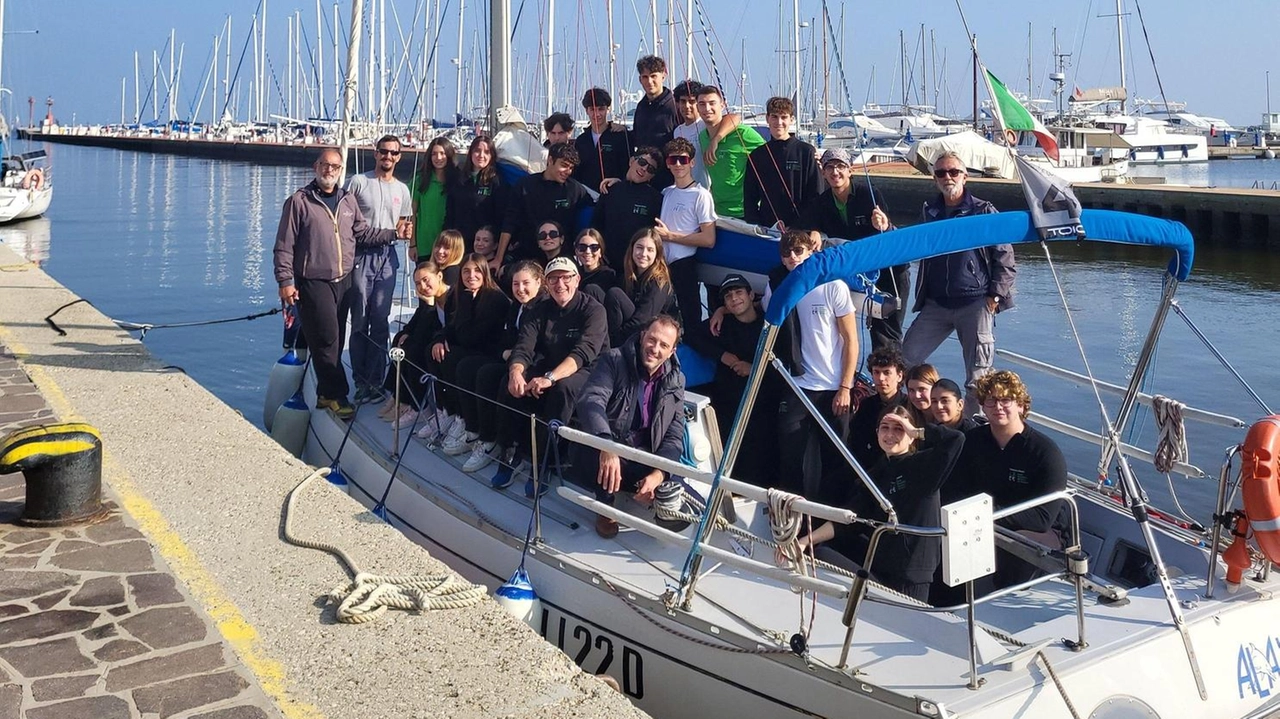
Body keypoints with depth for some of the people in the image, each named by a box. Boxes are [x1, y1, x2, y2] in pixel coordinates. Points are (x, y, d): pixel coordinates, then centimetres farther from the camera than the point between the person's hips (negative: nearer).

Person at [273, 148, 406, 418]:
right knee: (327, 338, -8)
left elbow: (362, 232, 17)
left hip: (344, 281, 5)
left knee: (335, 339, 9)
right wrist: (285, 281, -9)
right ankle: (336, 394, 2)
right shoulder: (299, 201, -5)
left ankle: (327, 393, 18)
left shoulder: (348, 199, 11)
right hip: (314, 282, -5)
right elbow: (284, 246, -5)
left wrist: (395, 234, 6)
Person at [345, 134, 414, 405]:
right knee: (360, 320, -1)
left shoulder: (402, 190, 13)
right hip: (361, 254, -3)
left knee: (381, 321, 3)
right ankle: (361, 381, 7)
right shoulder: (358, 182, 0)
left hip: (387, 256, 3)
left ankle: (375, 380, 10)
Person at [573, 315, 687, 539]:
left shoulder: (676, 380, 5)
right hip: (602, 455, -3)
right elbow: (591, 400, -25)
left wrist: (658, 474, -20)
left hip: (645, 464, 3)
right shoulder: (614, 360, -7)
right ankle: (606, 509, -8)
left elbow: (674, 436, 0)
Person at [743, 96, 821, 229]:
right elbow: (749, 199, 14)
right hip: (766, 229, 2)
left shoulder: (806, 152, 4)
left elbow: (816, 196, 3)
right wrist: (755, 226, 0)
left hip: (800, 230, -2)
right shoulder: (756, 155, 13)